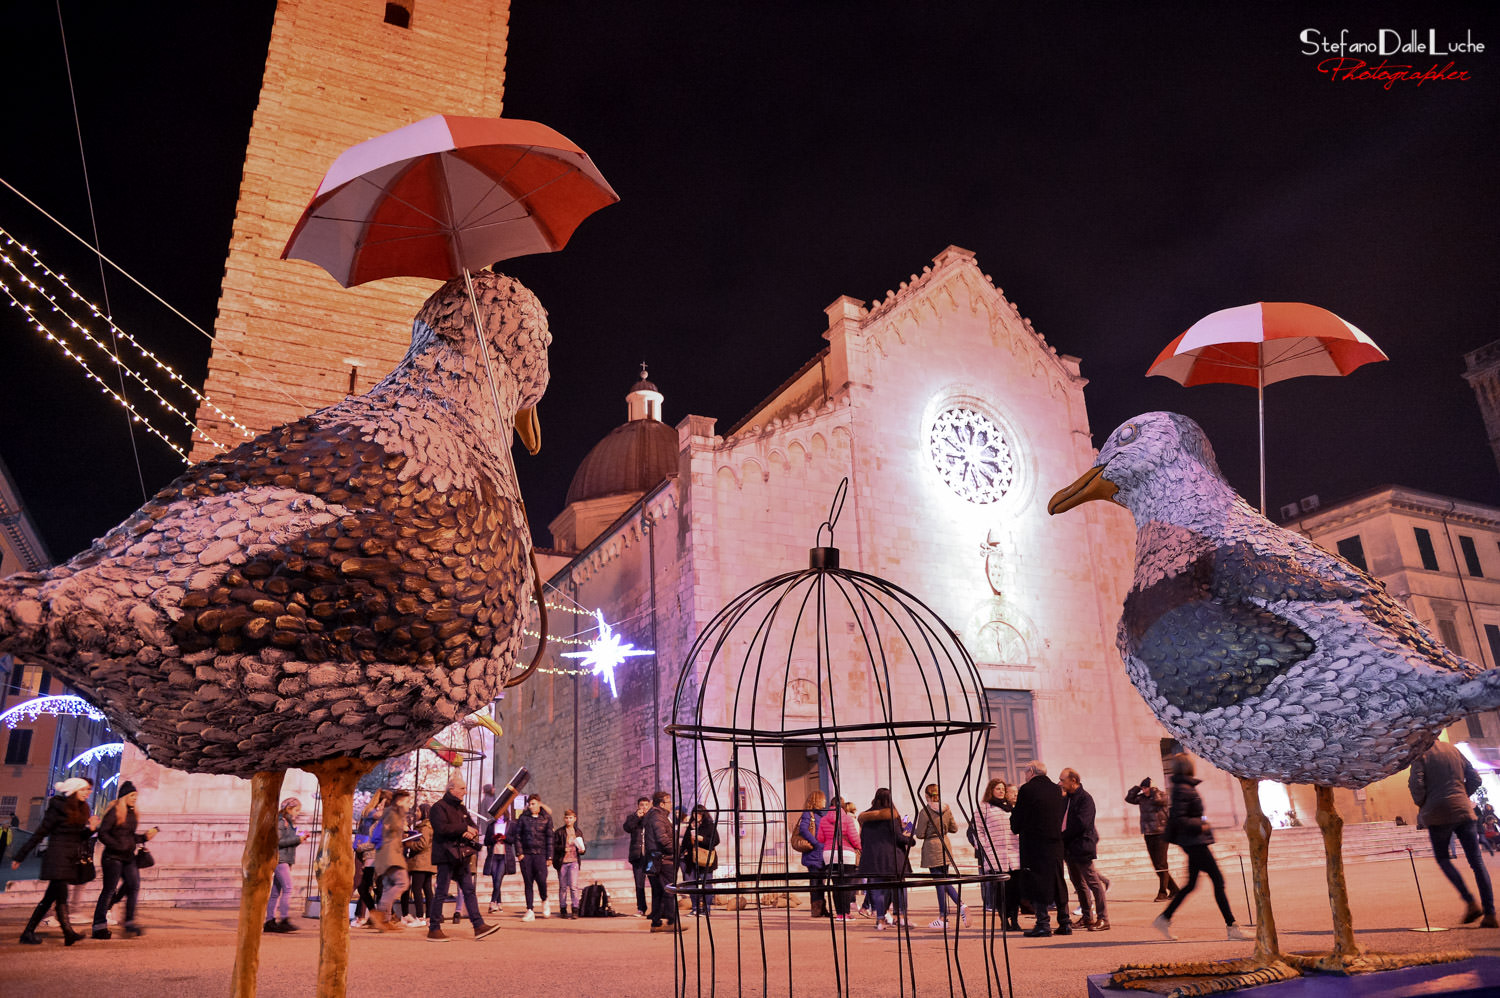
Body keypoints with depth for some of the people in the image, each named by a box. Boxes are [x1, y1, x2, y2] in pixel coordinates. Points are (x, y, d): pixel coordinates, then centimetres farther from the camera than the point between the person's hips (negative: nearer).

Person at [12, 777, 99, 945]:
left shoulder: (81, 811, 12)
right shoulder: (59, 809, -9)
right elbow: (39, 834, -6)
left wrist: (91, 829, -5)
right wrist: (19, 856, -3)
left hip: (71, 860, 7)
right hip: (57, 857, -7)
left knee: (50, 897, 10)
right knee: (61, 896, -13)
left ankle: (28, 932, 19)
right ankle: (68, 932, -19)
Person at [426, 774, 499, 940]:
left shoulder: (461, 808, 19)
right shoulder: (439, 807, -7)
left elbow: (473, 828, 19)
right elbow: (442, 828, -21)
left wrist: (471, 833, -6)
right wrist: (464, 828, -14)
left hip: (462, 857, 8)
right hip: (446, 856, -8)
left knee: (469, 891, 5)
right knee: (441, 893, -2)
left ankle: (479, 926, 4)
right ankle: (433, 929, 7)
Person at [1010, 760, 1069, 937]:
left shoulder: (1027, 789, -7)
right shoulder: (1057, 789, 8)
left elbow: (1017, 818, -4)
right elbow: (1062, 817, 11)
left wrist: (1016, 829, 14)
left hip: (1034, 843, -5)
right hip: (1055, 843, 5)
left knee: (1037, 882, -1)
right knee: (1058, 881, 12)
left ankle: (1043, 924, -3)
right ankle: (1064, 923, 14)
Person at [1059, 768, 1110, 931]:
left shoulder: (1085, 798, -13)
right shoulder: (1067, 798, 13)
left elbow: (1081, 823, -21)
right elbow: (1062, 819, 18)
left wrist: (1062, 837, -16)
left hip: (1082, 846, -9)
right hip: (1070, 848, 9)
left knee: (1093, 882, -3)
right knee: (1079, 884, 15)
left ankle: (1103, 919, 2)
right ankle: (1088, 918, 25)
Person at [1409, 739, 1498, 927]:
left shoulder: (1421, 755, -5)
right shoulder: (1453, 750, 11)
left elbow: (1417, 785, -13)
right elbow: (1475, 779, 12)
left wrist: (1421, 804, 5)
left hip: (1438, 814, -4)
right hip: (1463, 811, 4)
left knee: (1442, 858, 13)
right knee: (1476, 861, 5)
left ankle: (1470, 902, -3)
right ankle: (1490, 914, -1)